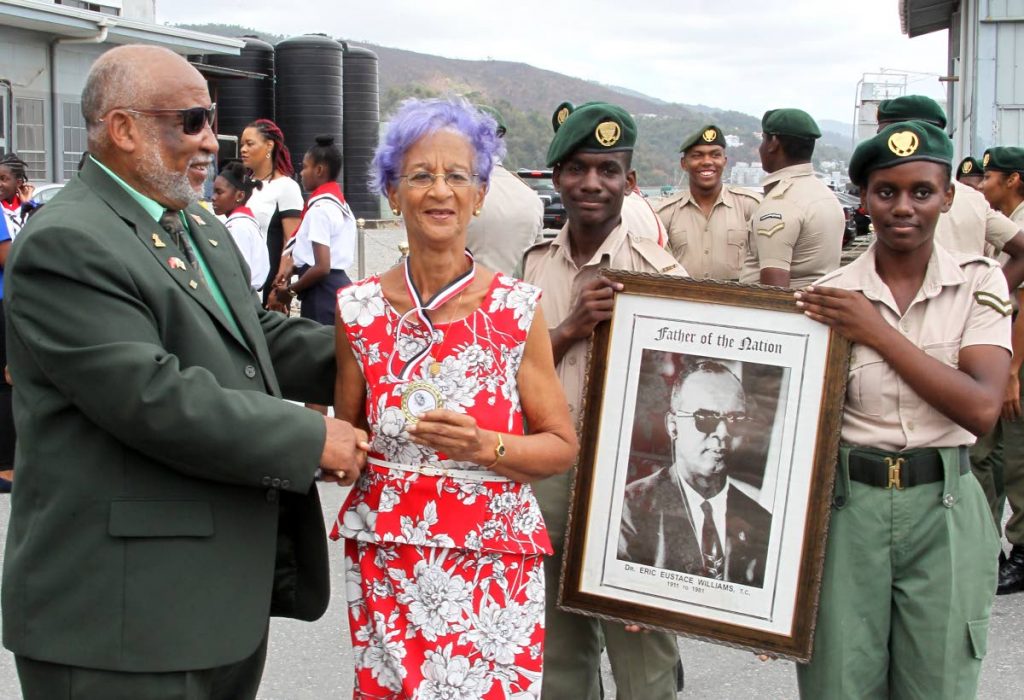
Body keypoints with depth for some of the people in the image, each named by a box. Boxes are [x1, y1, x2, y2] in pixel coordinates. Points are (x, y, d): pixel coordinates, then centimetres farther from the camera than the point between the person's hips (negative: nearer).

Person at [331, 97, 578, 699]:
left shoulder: (518, 310, -5)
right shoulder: (360, 309, 1)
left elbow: (563, 447, -1)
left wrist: (484, 445, -16)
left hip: (492, 564, -2)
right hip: (387, 565, 2)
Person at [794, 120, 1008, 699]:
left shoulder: (979, 282, 0)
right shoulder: (829, 298, -1)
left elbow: (982, 407, -14)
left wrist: (878, 331, -15)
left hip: (942, 507, 0)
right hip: (847, 505, 0)